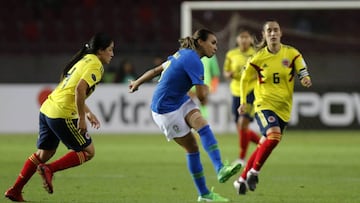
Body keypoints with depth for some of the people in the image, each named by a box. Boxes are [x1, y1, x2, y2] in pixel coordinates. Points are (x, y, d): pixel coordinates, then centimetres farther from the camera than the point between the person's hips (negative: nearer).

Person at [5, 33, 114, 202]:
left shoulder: (84, 60, 20)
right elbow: (79, 89, -23)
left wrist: (87, 112, 26)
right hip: (63, 115, -9)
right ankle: (49, 169, -9)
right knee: (88, 151, 3)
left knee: (44, 153, 20)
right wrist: (81, 118, -19)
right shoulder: (95, 65, -9)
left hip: (47, 110, 9)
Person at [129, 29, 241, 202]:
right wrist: (205, 89, 4)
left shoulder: (183, 54, 11)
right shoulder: (193, 61, -20)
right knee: (191, 147, -9)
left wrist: (137, 83, 30)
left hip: (180, 101, 8)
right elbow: (202, 96, -20)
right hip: (166, 109, -8)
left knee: (202, 125, -15)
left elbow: (157, 70, 20)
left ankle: (220, 169, -27)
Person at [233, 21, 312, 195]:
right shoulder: (258, 58, -3)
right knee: (274, 135, -28)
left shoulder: (292, 54, -1)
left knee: (263, 146, 8)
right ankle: (253, 172, -11)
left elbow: (303, 73, 0)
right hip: (264, 104, -3)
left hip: (284, 107, 3)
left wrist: (306, 80, -24)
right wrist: (243, 102, 3)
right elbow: (245, 78, 10)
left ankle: (242, 179, 24)